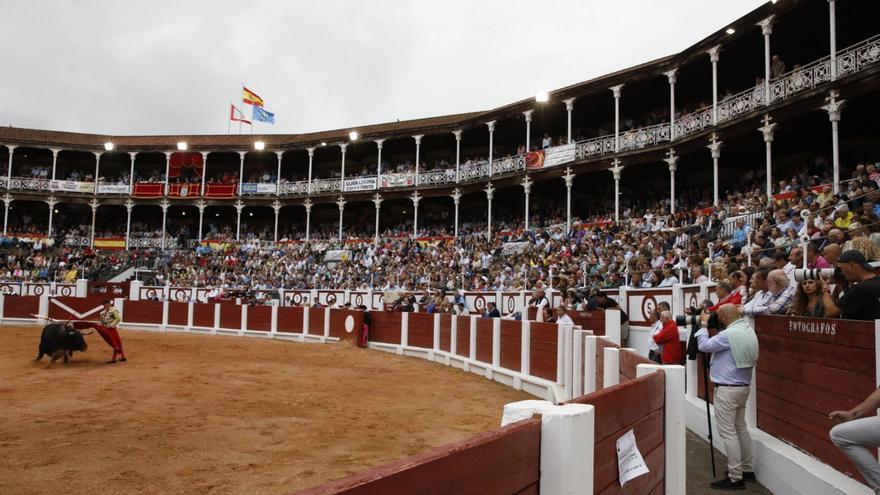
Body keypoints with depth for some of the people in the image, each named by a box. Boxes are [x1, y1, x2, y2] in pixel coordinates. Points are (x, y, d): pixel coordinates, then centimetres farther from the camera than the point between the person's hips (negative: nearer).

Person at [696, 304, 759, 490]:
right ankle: (748, 469, 28)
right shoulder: (749, 331, 10)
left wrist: (704, 324, -1)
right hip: (743, 387, 10)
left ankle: (735, 478, -1)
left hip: (727, 389, -10)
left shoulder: (729, 334, -21)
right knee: (741, 428, 19)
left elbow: (704, 346, -15)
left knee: (728, 432, -5)